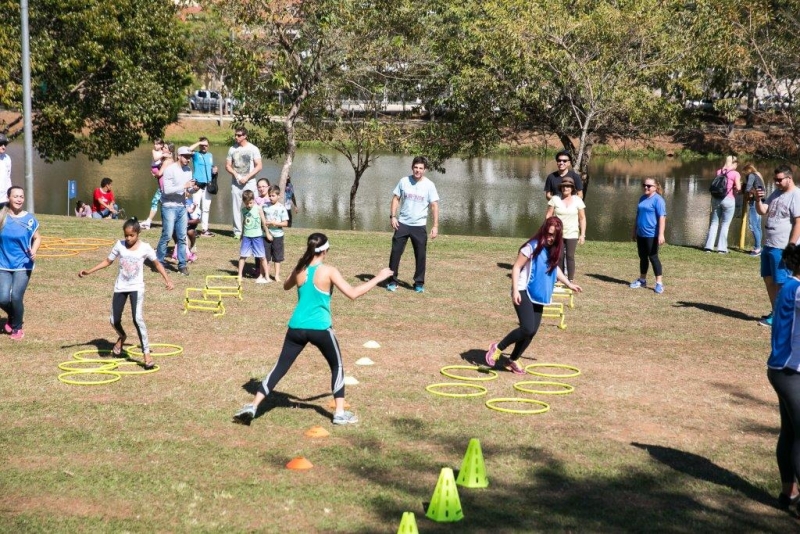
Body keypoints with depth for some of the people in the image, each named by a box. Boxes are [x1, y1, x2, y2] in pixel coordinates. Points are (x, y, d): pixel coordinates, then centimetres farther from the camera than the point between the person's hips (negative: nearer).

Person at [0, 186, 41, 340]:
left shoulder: (29, 219, -5)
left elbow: (37, 238, 5)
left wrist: (34, 251, -13)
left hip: (23, 265, -1)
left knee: (16, 297, -11)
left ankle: (17, 328, 16)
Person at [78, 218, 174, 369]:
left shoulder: (145, 248, -7)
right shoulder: (120, 245, -2)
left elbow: (157, 263, 5)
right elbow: (108, 261, 8)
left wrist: (167, 279, -4)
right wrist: (89, 271, 1)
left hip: (136, 287, -3)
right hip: (120, 287, 3)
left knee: (138, 319, -20)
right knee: (114, 320, 7)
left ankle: (146, 354, -15)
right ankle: (122, 337, 44)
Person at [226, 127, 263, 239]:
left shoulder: (253, 149, -1)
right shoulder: (232, 149, 7)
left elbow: (258, 166, -5)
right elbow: (227, 165, 9)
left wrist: (247, 177, -12)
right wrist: (235, 174, -9)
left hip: (249, 182, -3)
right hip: (235, 182, 3)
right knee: (236, 207, 1)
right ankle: (237, 231, 5)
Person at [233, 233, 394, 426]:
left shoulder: (300, 270, 4)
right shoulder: (329, 271, -9)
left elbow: (286, 286, 26)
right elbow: (352, 294, -13)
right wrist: (378, 278, -6)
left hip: (296, 328, 4)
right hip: (320, 329, -4)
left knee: (280, 368, 9)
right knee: (337, 366, 17)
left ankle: (252, 407, 1)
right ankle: (340, 413, 14)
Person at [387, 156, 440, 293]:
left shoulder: (429, 185, -6)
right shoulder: (404, 181, -1)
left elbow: (434, 206, -6)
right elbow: (396, 198, 7)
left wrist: (435, 226, -12)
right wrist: (393, 216, -4)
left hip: (419, 226, -1)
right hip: (402, 224, 1)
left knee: (420, 255, 3)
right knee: (396, 252, 1)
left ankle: (419, 283, 15)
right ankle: (392, 281, 11)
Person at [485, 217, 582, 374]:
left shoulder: (553, 250, 7)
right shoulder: (532, 247, -15)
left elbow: (554, 268, 26)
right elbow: (516, 267, -14)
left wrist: (569, 284, 30)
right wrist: (515, 290, -22)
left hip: (538, 295, 8)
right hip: (524, 293, -8)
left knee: (532, 331, 5)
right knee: (527, 328, -19)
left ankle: (513, 360, 20)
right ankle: (497, 348, -2)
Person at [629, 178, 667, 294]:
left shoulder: (658, 199, -12)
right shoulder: (642, 198, 13)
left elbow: (662, 217, -19)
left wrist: (661, 234, -25)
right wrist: (634, 231, 24)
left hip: (652, 234, -8)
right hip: (641, 234, 8)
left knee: (653, 257, -5)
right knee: (642, 257, 15)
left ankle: (659, 283, 0)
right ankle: (642, 280, 27)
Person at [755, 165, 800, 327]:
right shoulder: (776, 193, 12)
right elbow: (762, 211, 13)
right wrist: (758, 200, -8)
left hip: (782, 248, -9)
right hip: (768, 245, 9)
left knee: (781, 283, -2)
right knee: (768, 279, 15)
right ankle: (775, 311, 27)